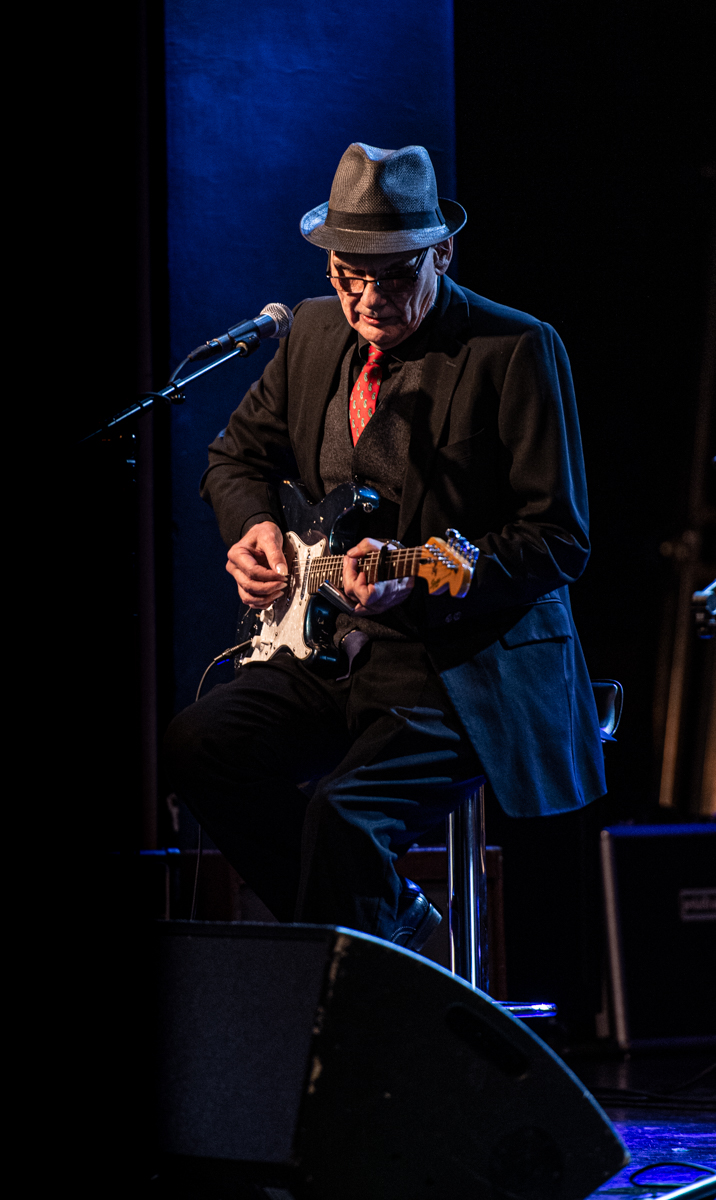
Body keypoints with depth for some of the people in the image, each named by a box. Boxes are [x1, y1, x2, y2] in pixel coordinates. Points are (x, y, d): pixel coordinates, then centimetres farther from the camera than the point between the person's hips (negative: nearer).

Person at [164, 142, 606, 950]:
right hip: (331, 647, 7)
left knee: (343, 813, -29)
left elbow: (560, 540, -12)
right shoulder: (315, 330, 9)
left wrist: (420, 578, -26)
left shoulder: (517, 350, -10)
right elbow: (237, 454, 24)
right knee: (194, 747, -15)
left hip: (466, 663, -7)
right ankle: (391, 920, 1)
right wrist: (254, 527, 1)